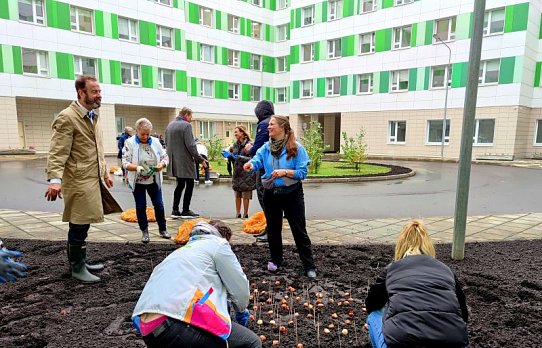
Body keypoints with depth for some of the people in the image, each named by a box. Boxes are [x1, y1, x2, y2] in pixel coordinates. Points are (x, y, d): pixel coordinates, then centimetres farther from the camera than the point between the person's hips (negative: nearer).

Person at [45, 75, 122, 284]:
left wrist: (105, 174, 22)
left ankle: (80, 262, 30)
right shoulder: (67, 117, -12)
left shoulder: (94, 116, 15)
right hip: (79, 181, -8)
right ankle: (77, 268, 15)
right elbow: (57, 152, -18)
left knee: (82, 225, 17)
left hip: (94, 180, 8)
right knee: (78, 226, 0)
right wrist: (55, 180, -29)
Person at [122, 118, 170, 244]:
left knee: (159, 205, 8)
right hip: (138, 182, -2)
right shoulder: (129, 143, -9)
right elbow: (125, 163, -12)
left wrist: (162, 164, -17)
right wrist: (137, 168, -30)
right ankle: (144, 232, 19)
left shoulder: (155, 142, 0)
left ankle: (162, 229, 23)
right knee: (141, 206, 7)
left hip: (154, 181, 2)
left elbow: (164, 157, 5)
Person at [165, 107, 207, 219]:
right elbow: (190, 145, -18)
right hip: (185, 161, -8)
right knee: (190, 184, 3)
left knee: (180, 184, 17)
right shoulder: (186, 125, -13)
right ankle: (185, 211, 6)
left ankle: (175, 211, 16)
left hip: (174, 161, 8)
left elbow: (166, 143, 18)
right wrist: (200, 159, -11)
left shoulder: (169, 125, 12)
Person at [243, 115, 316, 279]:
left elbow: (302, 172, -13)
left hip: (292, 194, -4)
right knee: (273, 229, 15)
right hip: (271, 194, 4)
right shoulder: (266, 148, 1)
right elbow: (257, 161, -13)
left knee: (299, 230, 3)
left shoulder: (296, 148, -12)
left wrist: (285, 171, -26)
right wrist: (250, 164, -35)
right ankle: (275, 260, 36)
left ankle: (309, 266, 14)